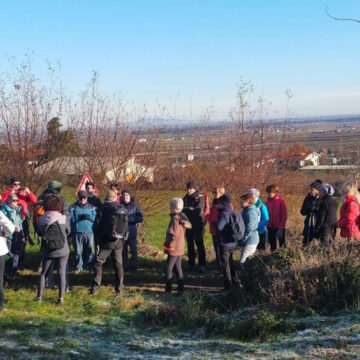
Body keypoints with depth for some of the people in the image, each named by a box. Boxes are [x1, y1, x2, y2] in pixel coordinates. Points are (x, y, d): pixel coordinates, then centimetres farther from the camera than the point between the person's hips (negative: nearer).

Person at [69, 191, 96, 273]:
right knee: (78, 250, 3)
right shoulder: (73, 207, 7)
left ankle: (90, 265, 12)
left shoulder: (91, 207, 12)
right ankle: (79, 266, 14)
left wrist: (89, 217, -9)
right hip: (77, 232, -1)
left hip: (89, 231, 1)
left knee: (90, 249, 0)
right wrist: (78, 218, -13)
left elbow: (95, 217, 5)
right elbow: (71, 218, -2)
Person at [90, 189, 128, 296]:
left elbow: (101, 224, -5)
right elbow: (126, 225, 8)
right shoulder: (123, 208, 4)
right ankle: (119, 287, 15)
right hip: (119, 241, 4)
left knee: (99, 263, 2)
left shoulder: (105, 208, -10)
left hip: (107, 240, -4)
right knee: (118, 264, 12)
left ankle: (95, 287, -3)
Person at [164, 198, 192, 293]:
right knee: (178, 267, 15)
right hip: (180, 248, 9)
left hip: (174, 248, -9)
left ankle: (168, 289, -2)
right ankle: (180, 288, 19)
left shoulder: (175, 218, -18)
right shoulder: (182, 217, 6)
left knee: (169, 268, -3)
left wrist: (169, 244, -13)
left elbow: (174, 234, -21)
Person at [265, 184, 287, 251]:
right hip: (270, 227, 4)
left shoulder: (281, 201, -10)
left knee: (282, 244, 6)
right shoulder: (267, 202, 3)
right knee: (272, 244, 14)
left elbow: (284, 215, -11)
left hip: (279, 227, -4)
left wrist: (281, 227, -15)